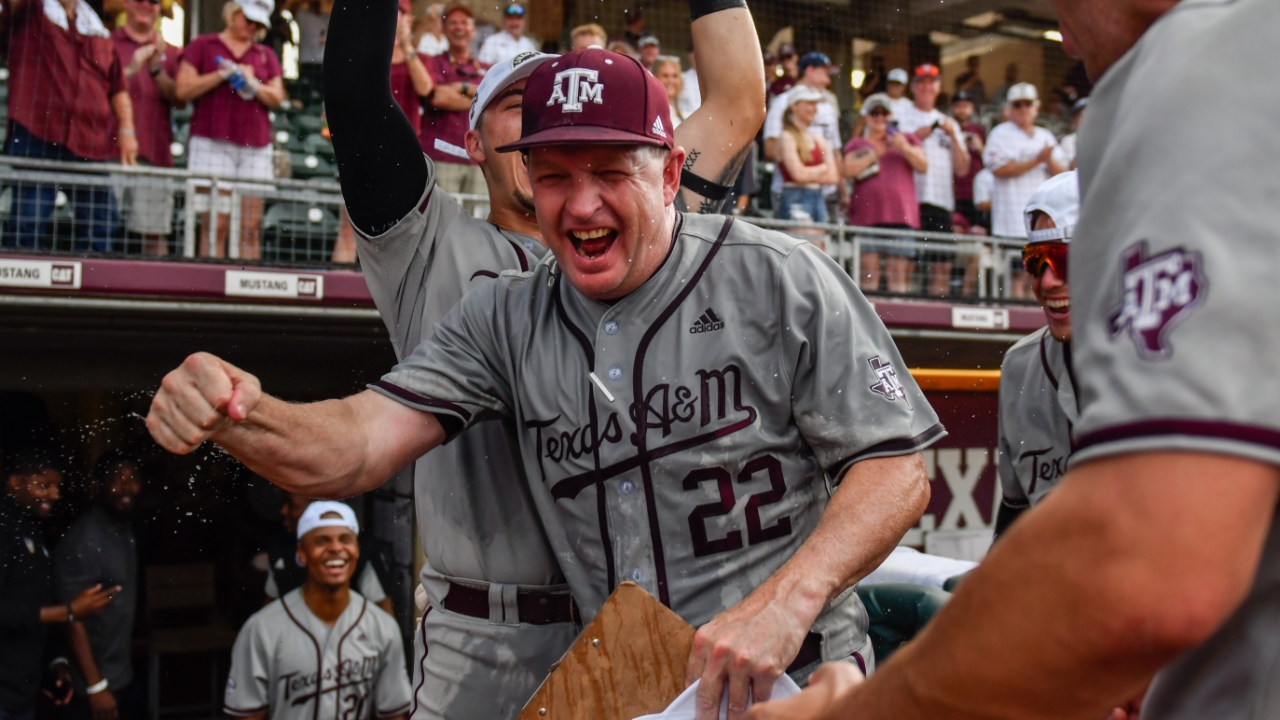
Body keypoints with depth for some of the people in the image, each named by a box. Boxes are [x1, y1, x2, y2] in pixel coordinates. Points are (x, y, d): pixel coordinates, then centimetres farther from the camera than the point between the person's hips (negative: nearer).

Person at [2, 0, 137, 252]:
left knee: (102, 227, 5)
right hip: (36, 137, -4)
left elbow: (118, 87, 17)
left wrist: (126, 129, 6)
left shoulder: (99, 32, 19)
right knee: (29, 223, -8)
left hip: (92, 144, 4)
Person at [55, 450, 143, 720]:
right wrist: (96, 687, -21)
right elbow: (73, 620, -20)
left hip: (125, 680, 8)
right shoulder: (81, 540, -19)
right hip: (96, 686, -8)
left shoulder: (126, 528, 6)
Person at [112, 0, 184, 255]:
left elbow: (180, 99, 6)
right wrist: (130, 70, -10)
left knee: (156, 232, -3)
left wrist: (156, 69, -9)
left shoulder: (171, 53, 18)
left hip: (154, 154, 1)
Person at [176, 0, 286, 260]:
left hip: (255, 147, 3)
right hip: (213, 143, -3)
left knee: (250, 227, -3)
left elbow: (277, 98, 11)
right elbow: (183, 90, 1)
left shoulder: (266, 55, 21)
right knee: (215, 224, -11)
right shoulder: (202, 46, 12)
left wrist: (254, 85, -7)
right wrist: (222, 75, -6)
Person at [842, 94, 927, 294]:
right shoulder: (857, 144, 19)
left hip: (900, 215, 1)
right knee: (869, 272, -10)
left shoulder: (907, 139, 22)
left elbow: (923, 166, 9)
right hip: (867, 215, 0)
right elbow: (849, 171, 1)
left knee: (899, 273, -8)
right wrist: (875, 153, -4)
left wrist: (904, 148, -4)